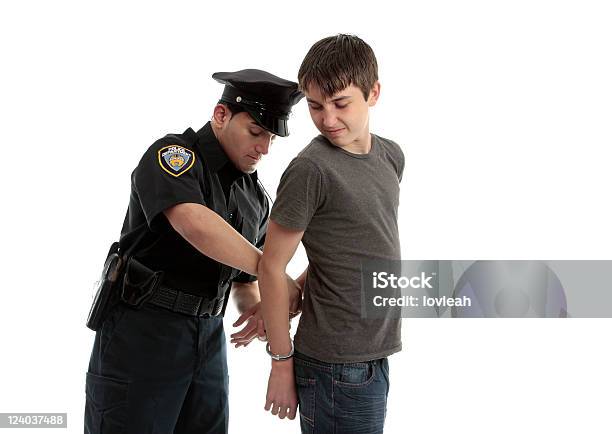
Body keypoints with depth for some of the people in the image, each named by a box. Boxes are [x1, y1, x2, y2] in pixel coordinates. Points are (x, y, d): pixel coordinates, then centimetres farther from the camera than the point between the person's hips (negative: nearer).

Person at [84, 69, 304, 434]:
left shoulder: (256, 197, 11)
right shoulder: (172, 154, -11)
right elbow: (195, 225, -31)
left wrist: (255, 307, -4)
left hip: (209, 336, 7)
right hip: (142, 332, -7)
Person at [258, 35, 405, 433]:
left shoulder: (392, 156, 6)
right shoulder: (311, 169, -15)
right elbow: (272, 267, -12)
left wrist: (281, 305, 5)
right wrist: (282, 362, -8)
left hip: (374, 356, 7)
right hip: (337, 367, -7)